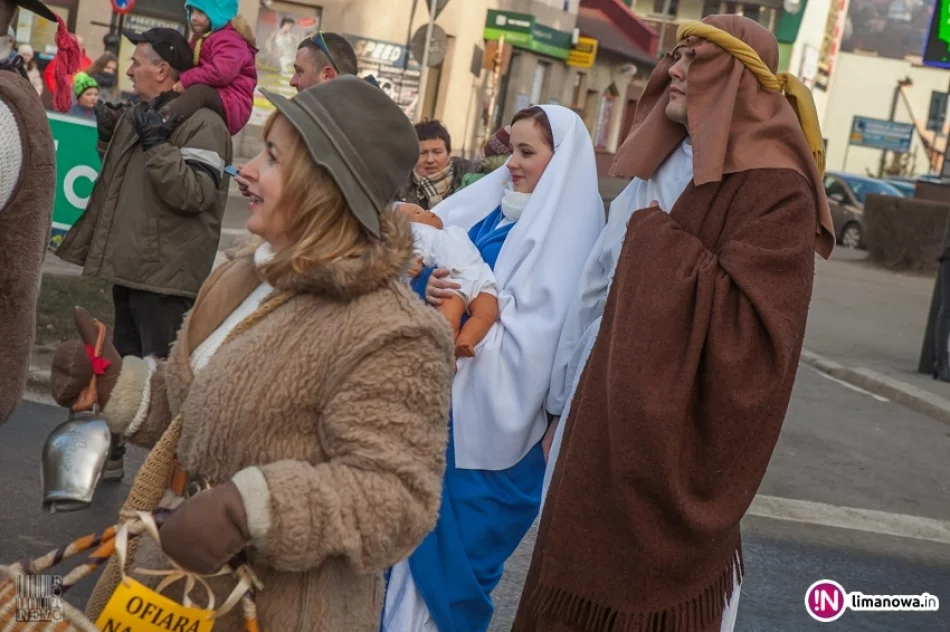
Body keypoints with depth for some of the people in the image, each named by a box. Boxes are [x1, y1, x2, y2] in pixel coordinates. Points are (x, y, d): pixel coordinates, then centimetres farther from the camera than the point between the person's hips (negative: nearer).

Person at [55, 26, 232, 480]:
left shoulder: (202, 124, -14)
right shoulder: (138, 116, 15)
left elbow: (194, 194, -24)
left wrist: (157, 143, -23)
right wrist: (109, 141, 10)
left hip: (167, 273, -9)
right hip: (129, 264, 9)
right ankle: (107, 454, 31)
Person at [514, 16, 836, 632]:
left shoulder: (774, 190, -14)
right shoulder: (664, 172, 12)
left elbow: (748, 330, -25)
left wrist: (660, 241, -17)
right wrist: (570, 411, 17)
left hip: (675, 447, -8)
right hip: (610, 426, 8)